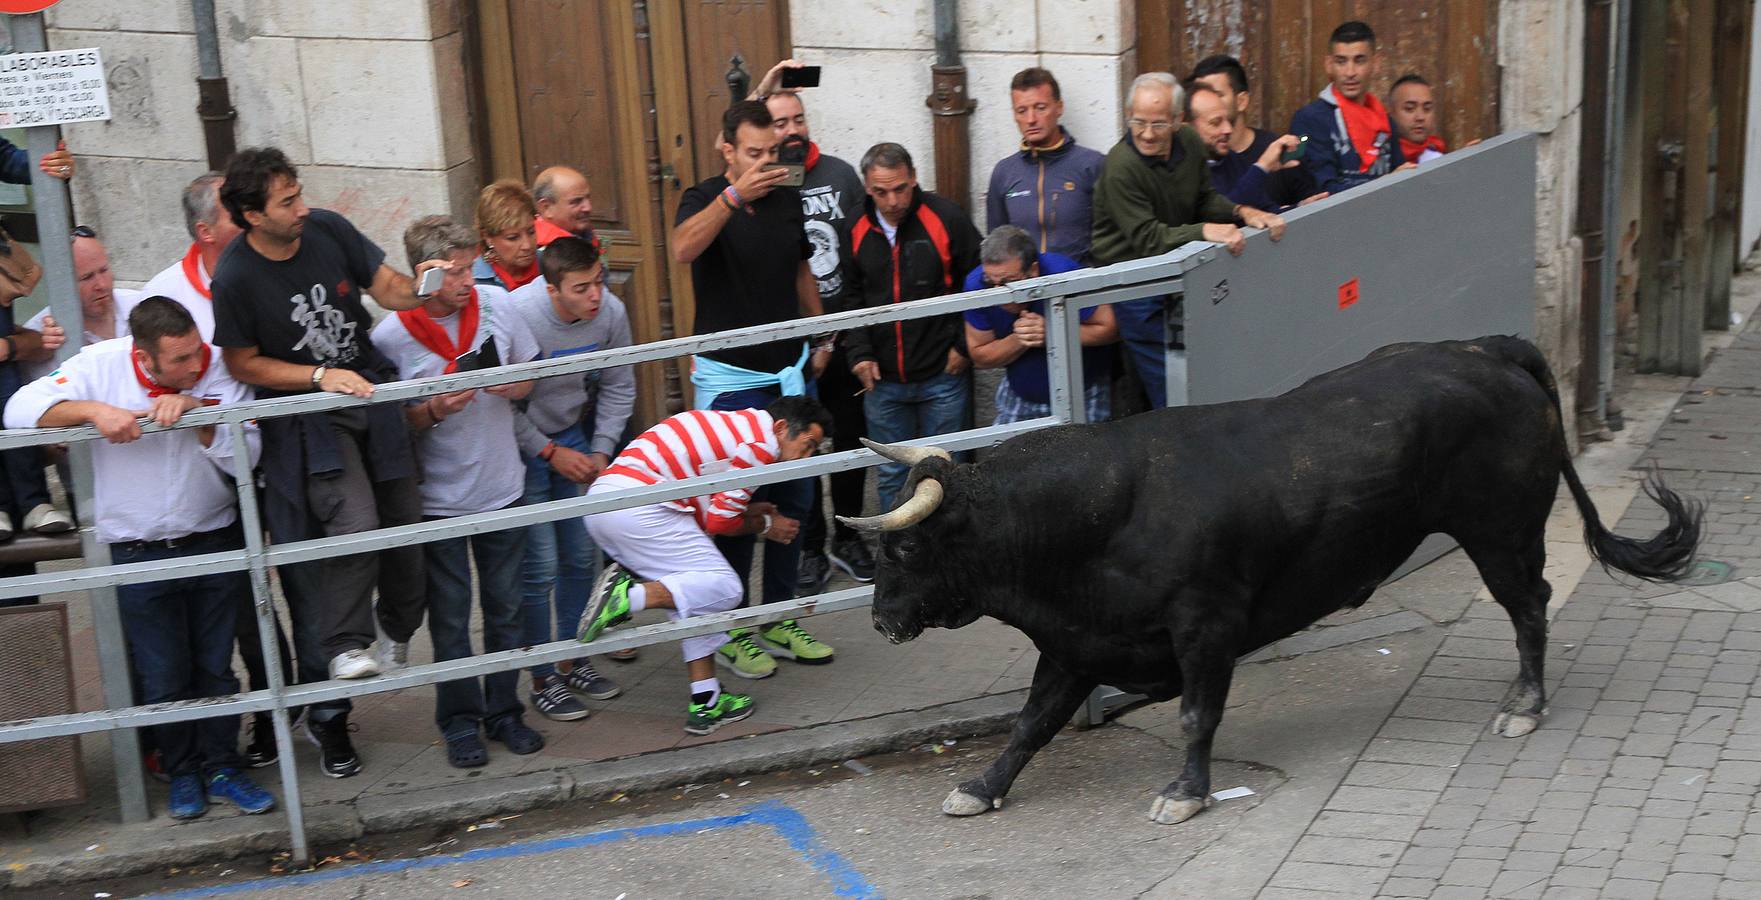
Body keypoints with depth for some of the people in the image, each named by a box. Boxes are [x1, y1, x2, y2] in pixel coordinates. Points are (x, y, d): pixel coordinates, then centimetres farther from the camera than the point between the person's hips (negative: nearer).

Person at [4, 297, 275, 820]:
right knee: (164, 678, 8)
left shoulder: (218, 368, -9)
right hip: (139, 555, -1)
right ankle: (182, 771, 28)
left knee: (216, 668, 10)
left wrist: (197, 412, -26)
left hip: (215, 542, 1)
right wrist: (93, 410, -29)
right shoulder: (101, 366, -11)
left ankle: (221, 767, 26)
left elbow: (244, 457, -13)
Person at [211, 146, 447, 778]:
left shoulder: (328, 230, -5)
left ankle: (400, 631, 30)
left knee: (404, 522, 6)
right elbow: (243, 364, -7)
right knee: (353, 525, -23)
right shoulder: (235, 278, -16)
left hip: (370, 394, 5)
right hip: (306, 417, -5)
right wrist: (321, 376, -16)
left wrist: (417, 285, -17)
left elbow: (386, 286, 6)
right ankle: (344, 649, -9)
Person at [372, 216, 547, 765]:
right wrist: (434, 412, -24)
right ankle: (460, 721, 23)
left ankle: (504, 711, 28)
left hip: (502, 488, 3)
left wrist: (512, 386, -13)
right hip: (439, 498, -3)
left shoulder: (495, 304, -4)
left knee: (505, 610, 13)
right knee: (450, 619, 8)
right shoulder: (390, 337, -15)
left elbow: (530, 374, 9)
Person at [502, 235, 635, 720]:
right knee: (539, 567, -5)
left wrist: (601, 451, -2)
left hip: (572, 437, 5)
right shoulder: (516, 316, -27)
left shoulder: (611, 312, -12)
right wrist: (550, 452, -14)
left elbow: (618, 388, 3)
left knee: (582, 556, 9)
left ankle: (573, 662, 26)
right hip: (521, 446, -5)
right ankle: (543, 680, 9)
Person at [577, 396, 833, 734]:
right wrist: (765, 526, 15)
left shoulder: (734, 425, 25)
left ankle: (705, 703, 13)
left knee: (694, 589, 17)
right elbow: (720, 522, -3)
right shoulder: (763, 443, -2)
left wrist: (745, 511, 21)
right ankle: (628, 597, -20)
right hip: (639, 510, -10)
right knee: (724, 588, -5)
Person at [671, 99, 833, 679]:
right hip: (729, 376, -6)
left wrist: (821, 338, 21)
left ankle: (778, 620, 22)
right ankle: (731, 631, 9)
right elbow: (683, 248, -33)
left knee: (794, 497, 10)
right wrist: (735, 194, -43)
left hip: (789, 371, 6)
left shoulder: (787, 200, 7)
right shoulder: (706, 199, -10)